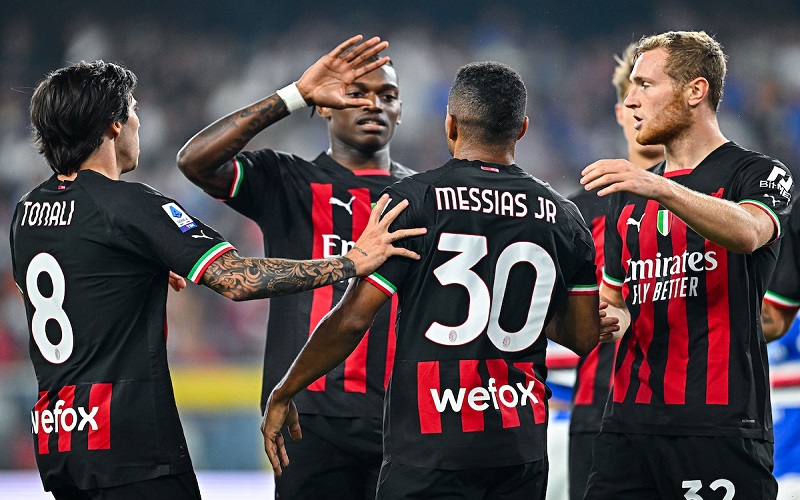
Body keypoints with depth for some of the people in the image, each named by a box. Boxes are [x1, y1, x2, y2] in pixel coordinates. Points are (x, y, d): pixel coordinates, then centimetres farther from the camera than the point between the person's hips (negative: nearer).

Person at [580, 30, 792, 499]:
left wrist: (661, 189, -37)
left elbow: (747, 233, -23)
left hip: (720, 421, -6)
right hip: (628, 420, 6)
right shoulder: (628, 196, 21)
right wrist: (611, 317, 2)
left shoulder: (757, 174, 0)